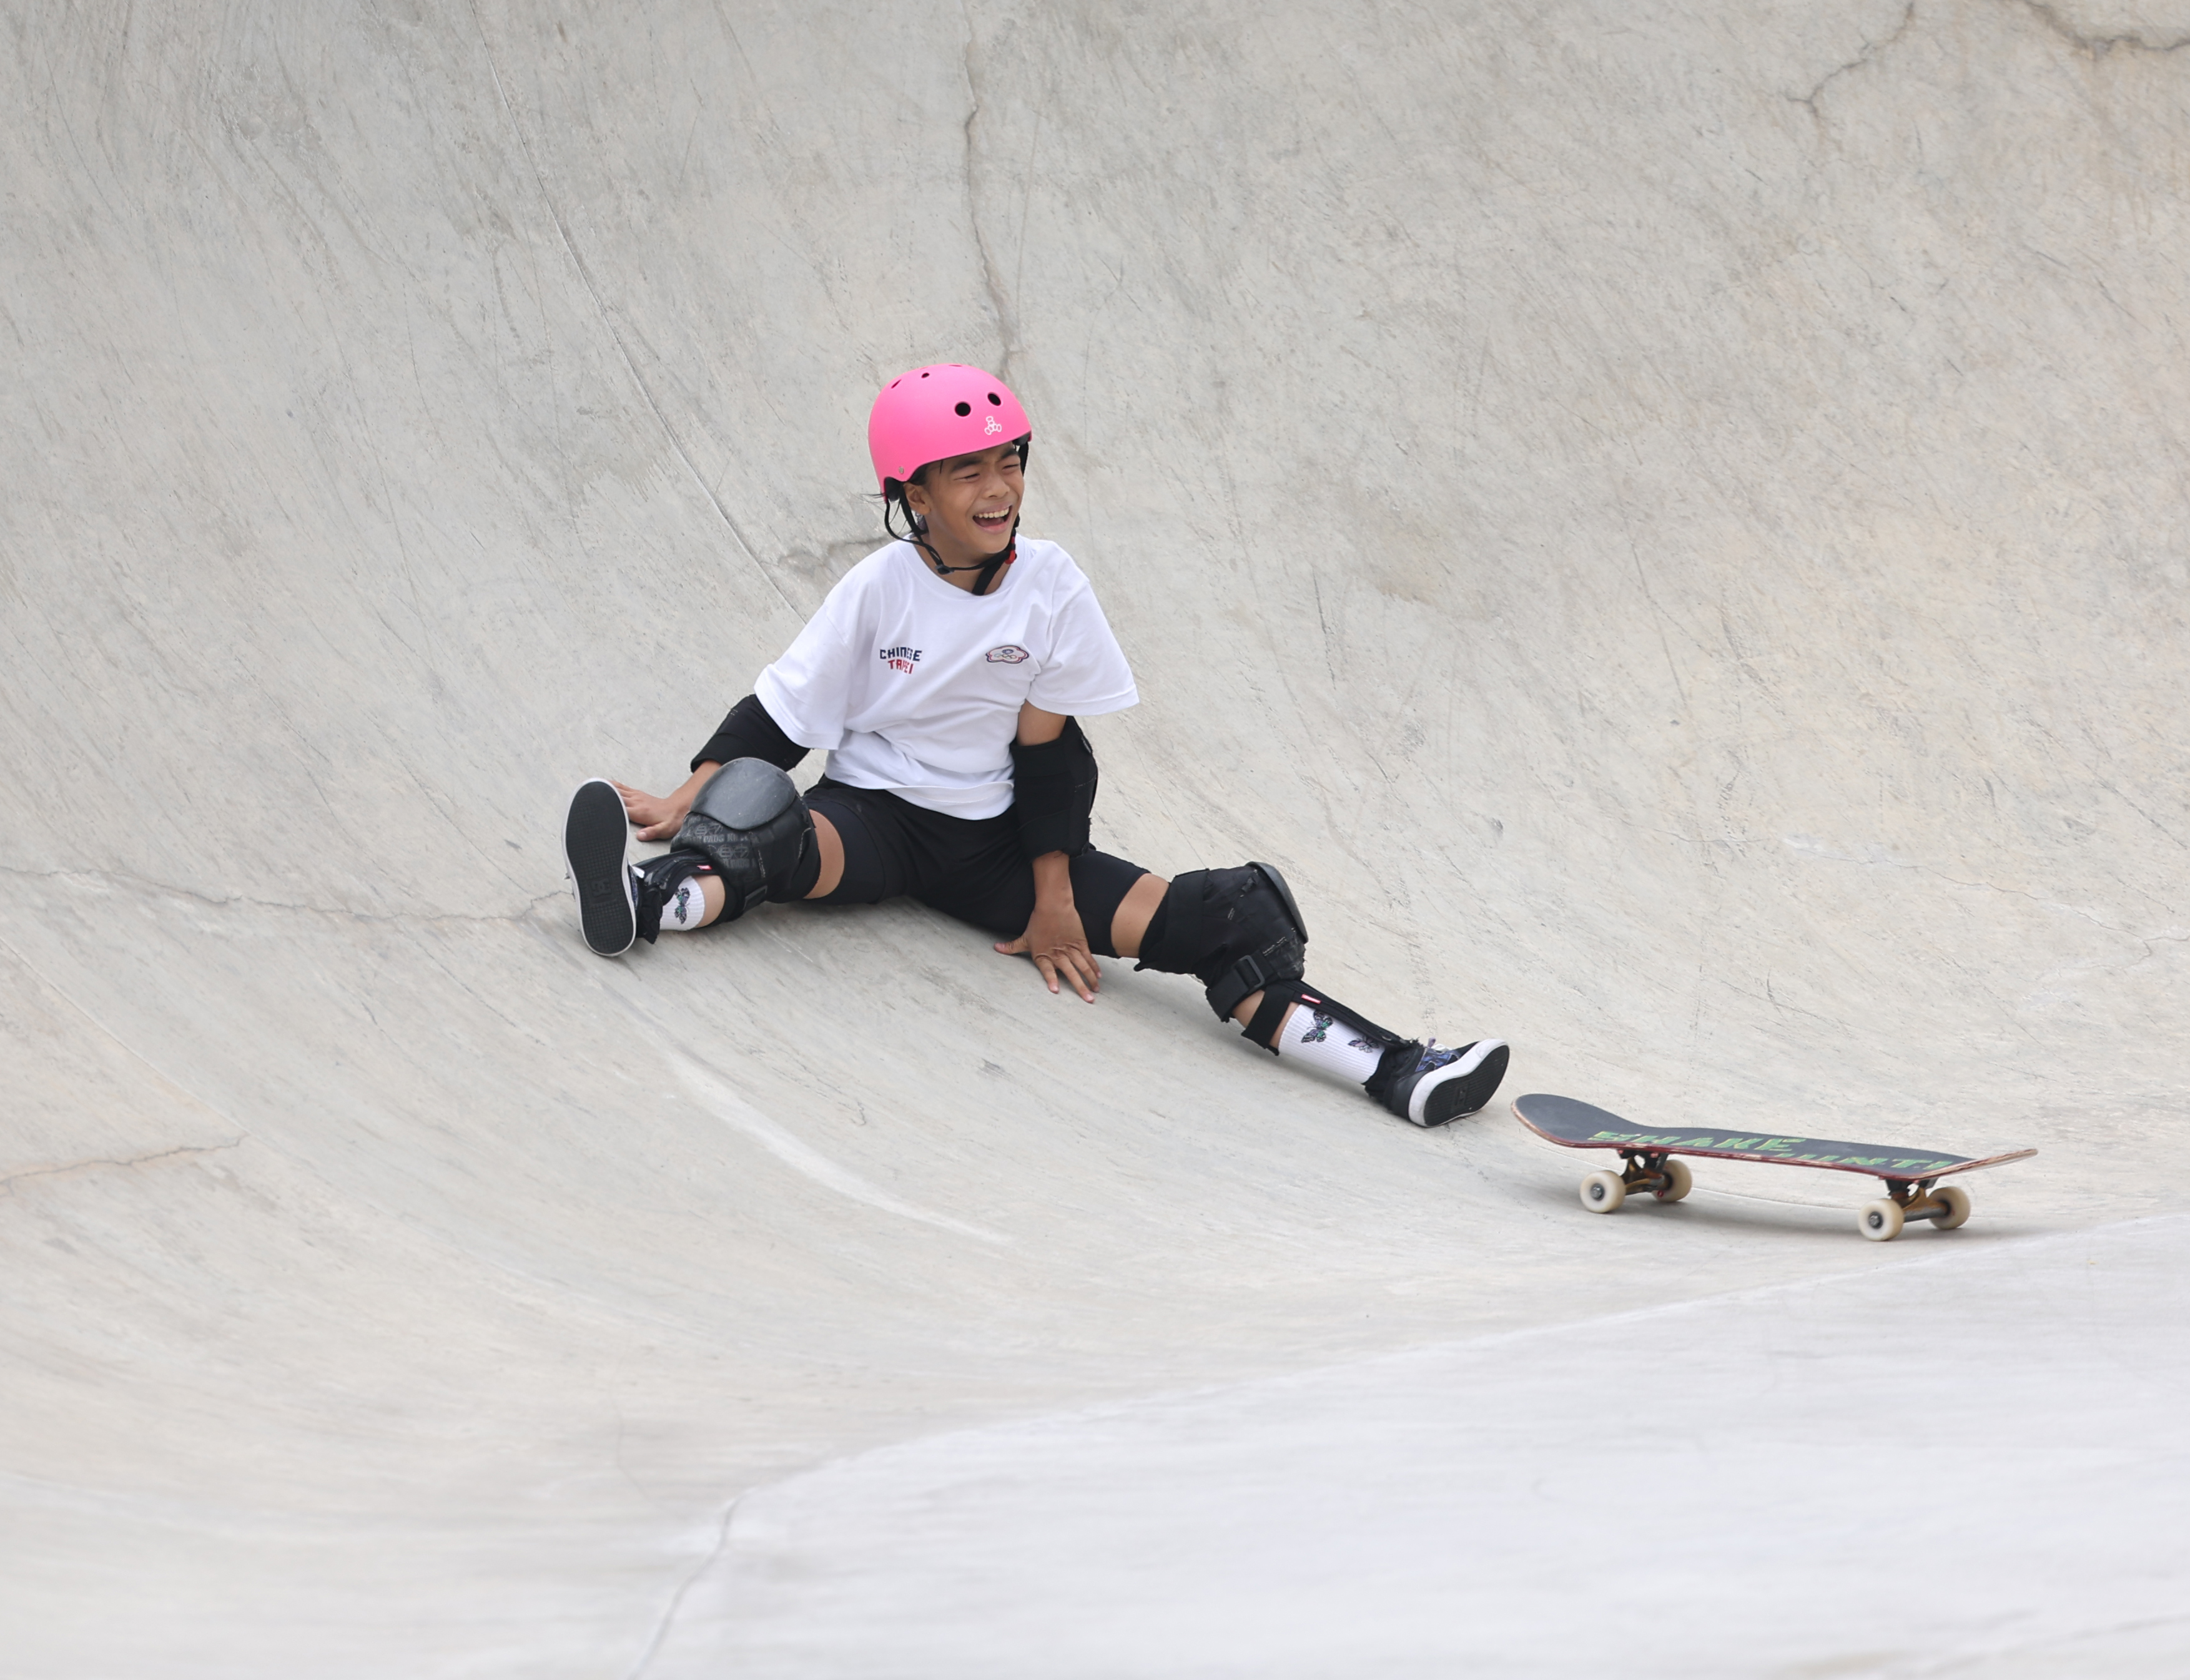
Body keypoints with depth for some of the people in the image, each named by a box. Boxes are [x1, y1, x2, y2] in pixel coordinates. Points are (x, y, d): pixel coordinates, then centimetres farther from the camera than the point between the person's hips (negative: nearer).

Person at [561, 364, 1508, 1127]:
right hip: (872, 814, -1)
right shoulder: (879, 589, -11)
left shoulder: (1050, 585, -7)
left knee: (1202, 919, -15)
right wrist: (687, 801, -22)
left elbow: (1049, 749, -3)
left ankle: (1391, 1073, -21)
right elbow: (779, 716, -8)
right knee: (784, 845, -39)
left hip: (991, 837, 1)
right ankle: (649, 903, -67)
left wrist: (1054, 896, -5)